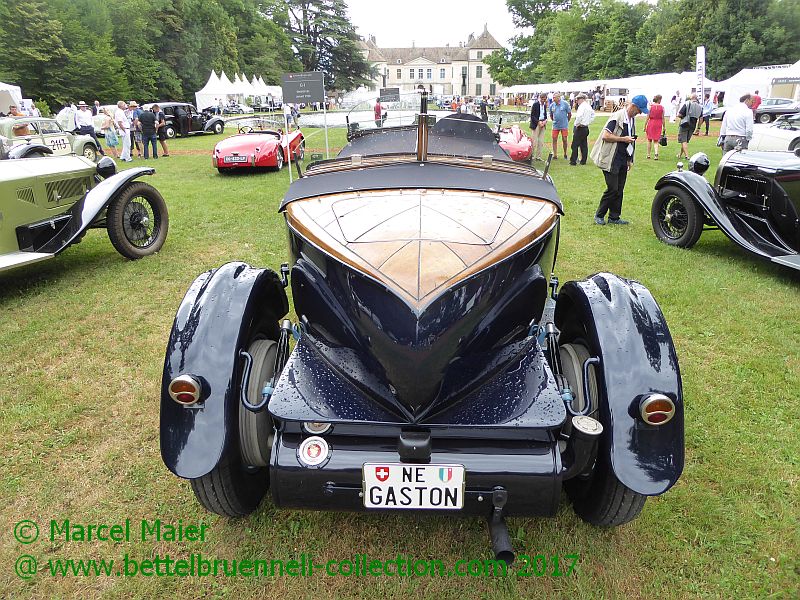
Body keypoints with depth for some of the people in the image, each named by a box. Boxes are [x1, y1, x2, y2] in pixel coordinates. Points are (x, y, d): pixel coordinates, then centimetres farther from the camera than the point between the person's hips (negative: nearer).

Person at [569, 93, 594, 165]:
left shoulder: (582, 106, -15)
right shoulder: (589, 106, 13)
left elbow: (579, 116, -29)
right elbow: (593, 115, 22)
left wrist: (576, 124, -16)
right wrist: (589, 122, 16)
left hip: (580, 128, -9)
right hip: (586, 128, 9)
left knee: (575, 145, -4)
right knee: (584, 145, 12)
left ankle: (573, 161, -3)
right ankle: (583, 161, 15)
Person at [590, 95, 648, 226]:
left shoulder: (632, 119, 13)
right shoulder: (617, 116, -13)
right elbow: (605, 136, -20)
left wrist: (630, 160, 18)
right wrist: (624, 139, -16)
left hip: (623, 160, 8)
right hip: (612, 160, -8)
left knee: (619, 190, 8)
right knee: (612, 189, -8)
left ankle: (614, 217, 15)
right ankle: (599, 215, 7)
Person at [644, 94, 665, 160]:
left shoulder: (650, 106, -5)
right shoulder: (662, 107, -3)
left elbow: (648, 117, -7)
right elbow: (663, 118, -1)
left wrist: (645, 126, -1)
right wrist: (664, 127, 6)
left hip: (651, 123, -1)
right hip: (658, 124, 1)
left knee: (649, 139, 14)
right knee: (656, 141, 8)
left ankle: (648, 154, 19)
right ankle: (656, 153, -12)